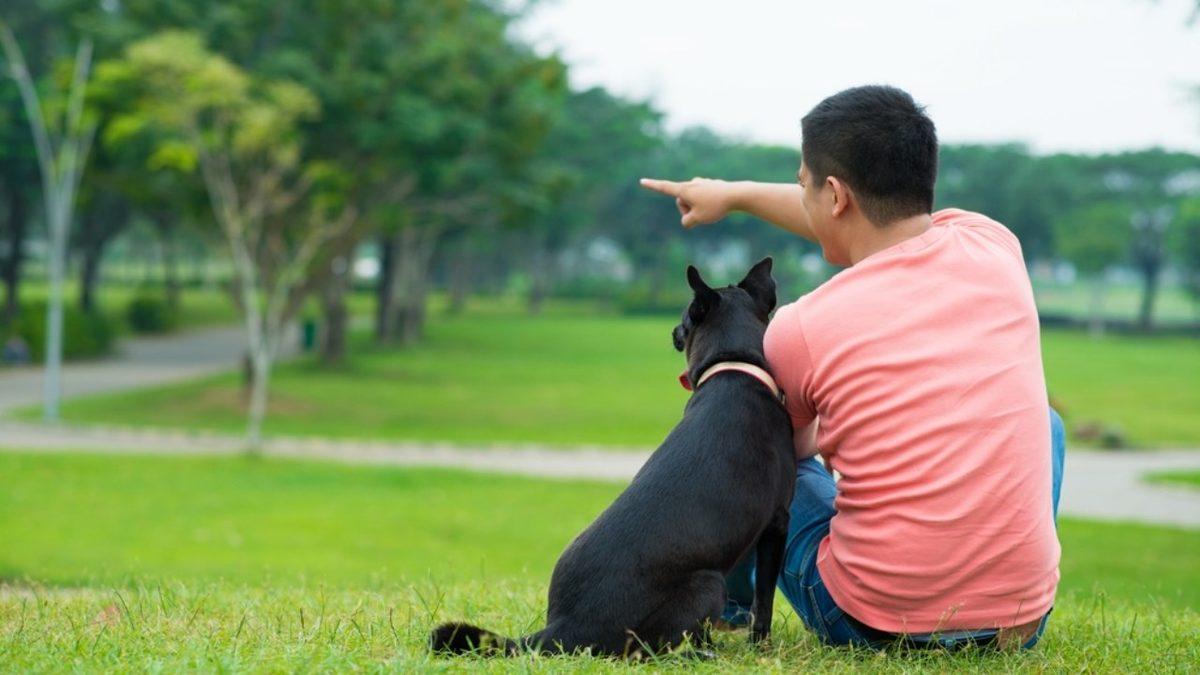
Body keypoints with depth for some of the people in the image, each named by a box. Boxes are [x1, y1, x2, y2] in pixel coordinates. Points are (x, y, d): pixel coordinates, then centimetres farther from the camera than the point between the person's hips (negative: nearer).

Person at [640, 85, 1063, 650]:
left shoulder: (800, 329, -13)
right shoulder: (993, 248, -1)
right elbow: (870, 218, 21)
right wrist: (737, 194, 36)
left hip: (872, 622, -3)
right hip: (1021, 621, 3)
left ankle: (728, 608, 45)